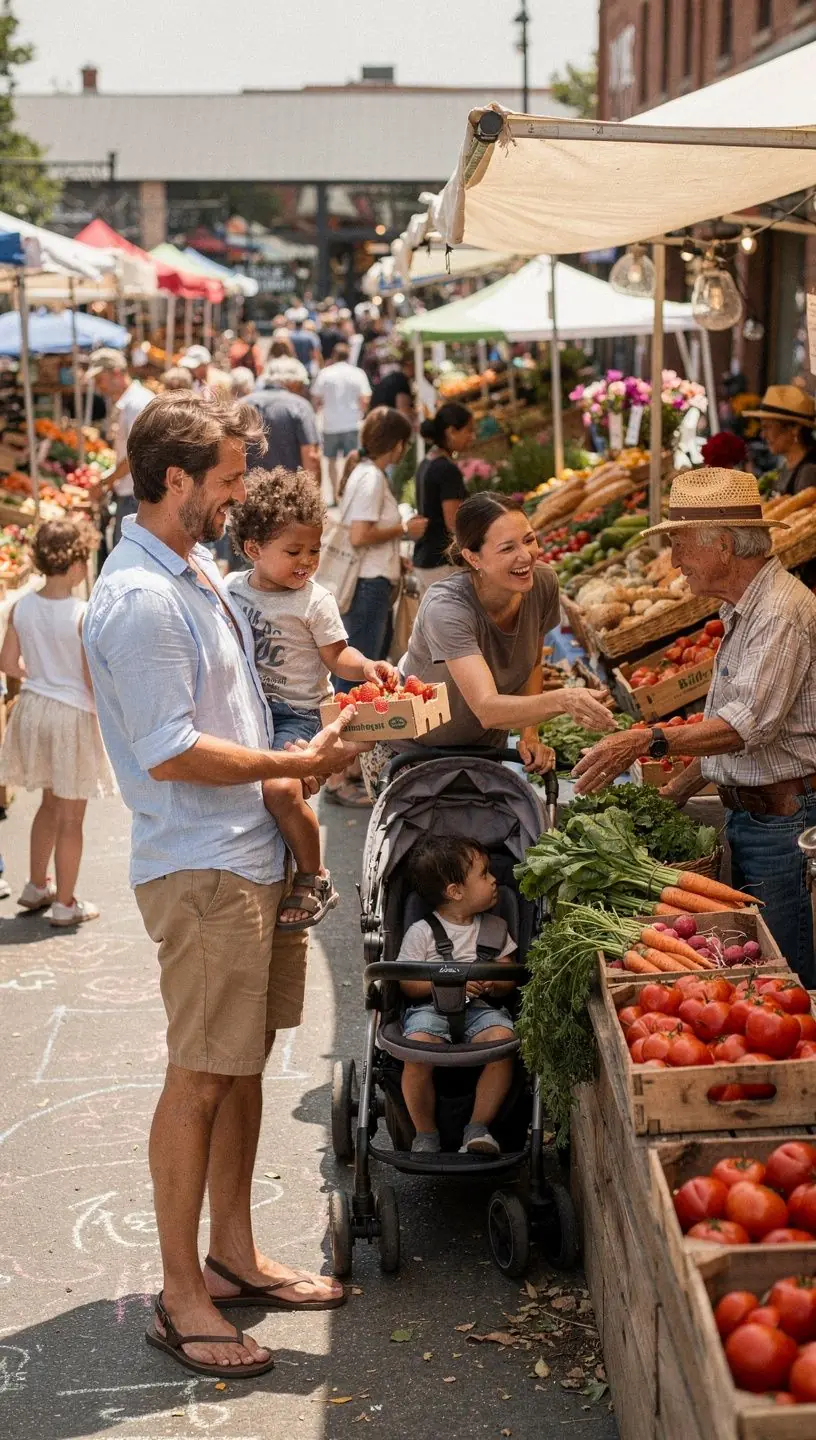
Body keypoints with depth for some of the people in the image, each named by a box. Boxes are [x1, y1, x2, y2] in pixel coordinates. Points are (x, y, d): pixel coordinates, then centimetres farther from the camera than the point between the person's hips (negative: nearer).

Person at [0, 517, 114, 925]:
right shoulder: (84, 615, -20)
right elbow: (92, 679, -18)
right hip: (73, 713, -6)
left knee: (51, 803, 25)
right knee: (70, 817, 6)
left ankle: (37, 886, 36)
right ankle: (65, 905, 15)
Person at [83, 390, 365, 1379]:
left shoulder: (192, 571, 13)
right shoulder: (141, 600, -20)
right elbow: (171, 753, -23)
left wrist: (281, 774, 10)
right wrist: (291, 765, -15)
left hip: (249, 854, 10)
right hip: (200, 871, -10)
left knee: (244, 1062, 16)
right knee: (201, 1078, -2)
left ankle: (233, 1255, 29)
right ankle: (181, 1298, 9)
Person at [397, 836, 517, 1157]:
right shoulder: (421, 933, 2)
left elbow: (508, 981, 13)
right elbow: (407, 982, -2)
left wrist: (492, 983, -10)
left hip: (481, 1008, 3)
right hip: (430, 1008, -3)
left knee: (502, 1037, -31)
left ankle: (478, 1127, -19)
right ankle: (426, 1133, -12)